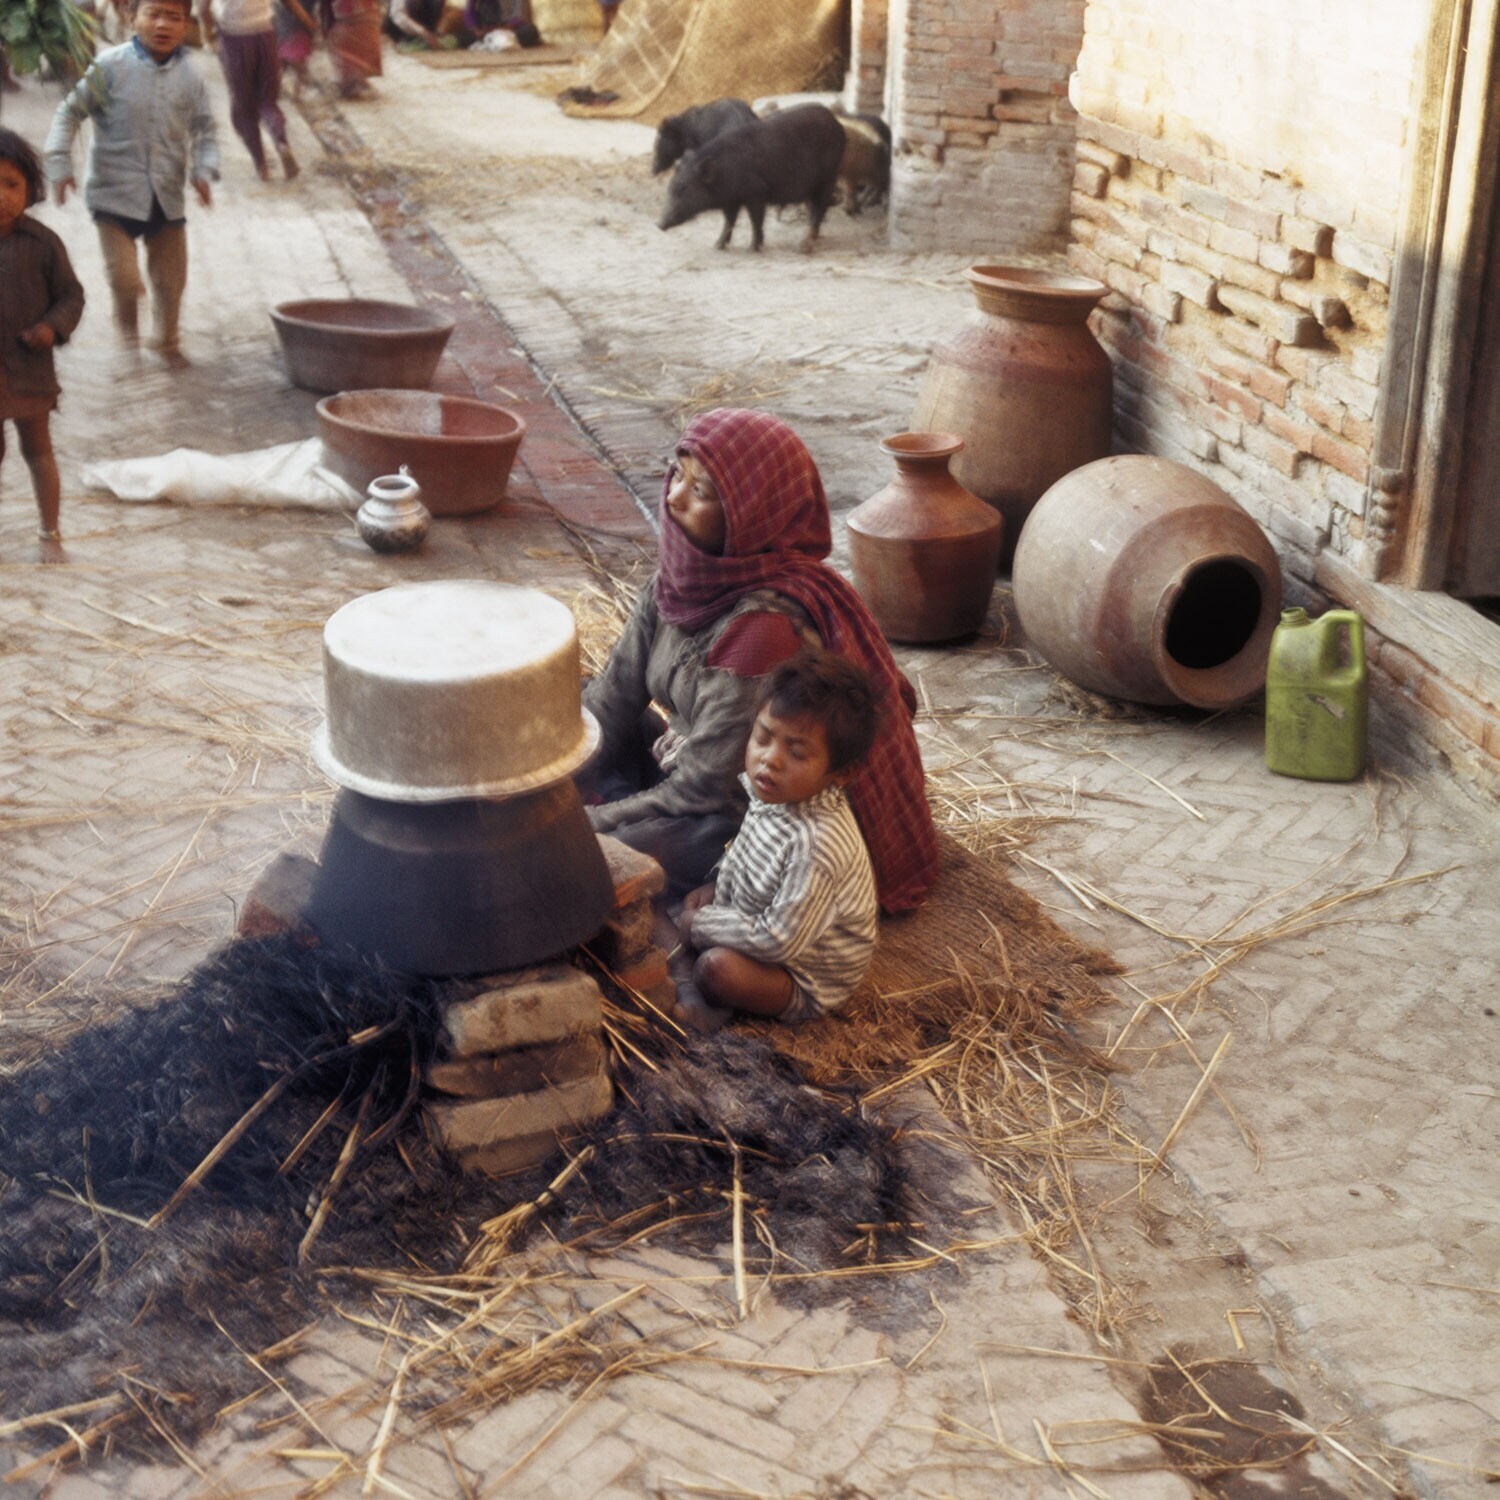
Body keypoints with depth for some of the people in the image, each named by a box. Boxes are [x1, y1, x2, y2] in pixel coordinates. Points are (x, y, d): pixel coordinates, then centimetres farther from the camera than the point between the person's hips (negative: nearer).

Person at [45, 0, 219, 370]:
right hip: (116, 193, -3)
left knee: (171, 279, 11)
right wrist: (59, 164, -11)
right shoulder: (110, 66, -11)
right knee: (124, 277, -7)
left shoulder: (190, 75, -3)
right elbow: (70, 112, -5)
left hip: (168, 196, 3)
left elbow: (205, 129, 8)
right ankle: (127, 322, 27)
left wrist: (204, 171, -8)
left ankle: (167, 340, 37)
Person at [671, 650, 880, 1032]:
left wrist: (701, 925, -21)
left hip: (807, 982, -9)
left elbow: (777, 941, -32)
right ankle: (688, 984, 1)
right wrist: (719, 885, 0)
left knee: (718, 967, -29)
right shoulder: (775, 793, -10)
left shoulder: (819, 845, -37)